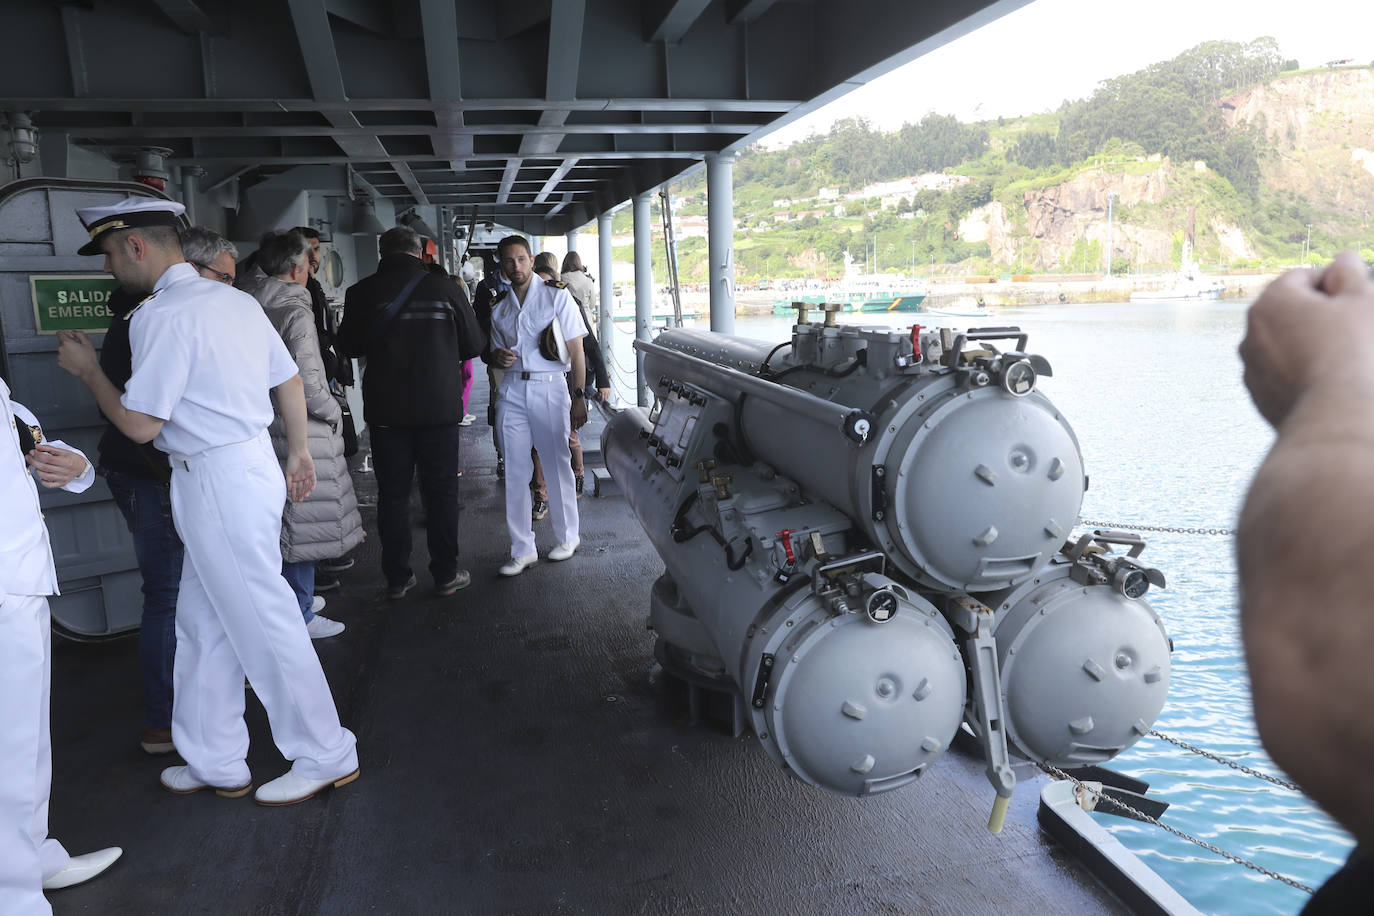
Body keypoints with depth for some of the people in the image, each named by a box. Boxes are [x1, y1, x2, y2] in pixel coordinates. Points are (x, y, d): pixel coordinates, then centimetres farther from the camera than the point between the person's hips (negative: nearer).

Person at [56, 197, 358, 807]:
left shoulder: (162, 316, -16)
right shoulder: (235, 300, 10)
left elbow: (139, 424, -14)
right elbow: (290, 381, 14)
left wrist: (87, 370, 1)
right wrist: (299, 454, 23)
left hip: (216, 482, -9)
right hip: (252, 465, 9)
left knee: (264, 622, 1)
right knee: (203, 624, 17)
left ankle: (326, 756, 14)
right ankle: (214, 762, 28)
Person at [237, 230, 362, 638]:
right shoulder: (294, 312, -17)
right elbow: (306, 383, -22)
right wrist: (332, 411, -5)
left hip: (262, 425, 8)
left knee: (279, 517, 18)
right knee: (301, 520, 1)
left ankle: (296, 598, 33)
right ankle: (300, 616, 10)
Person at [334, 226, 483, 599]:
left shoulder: (363, 292, -4)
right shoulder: (446, 288, -4)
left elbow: (348, 347, 7)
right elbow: (473, 346, 3)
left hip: (386, 410, 1)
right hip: (439, 407, 0)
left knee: (392, 492, 9)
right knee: (442, 491, 9)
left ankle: (397, 578, 14)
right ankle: (446, 574, 14)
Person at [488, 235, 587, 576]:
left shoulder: (556, 296, 0)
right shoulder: (499, 307, 14)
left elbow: (576, 352, -3)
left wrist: (578, 398, -10)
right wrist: (498, 356, -1)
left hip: (549, 387, -4)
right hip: (512, 391, 4)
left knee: (557, 465, 2)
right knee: (515, 470, 2)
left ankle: (567, 537, 21)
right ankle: (522, 549, 10)